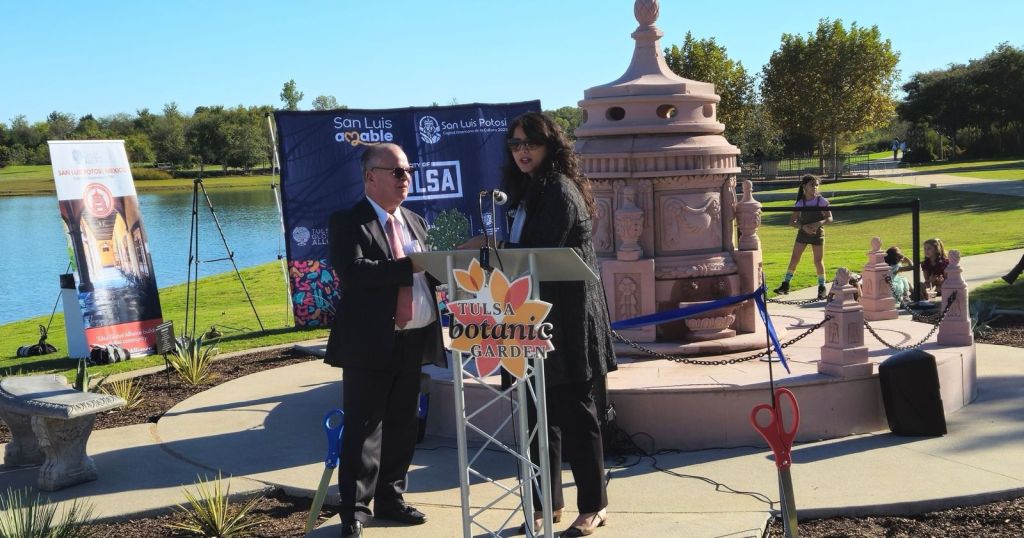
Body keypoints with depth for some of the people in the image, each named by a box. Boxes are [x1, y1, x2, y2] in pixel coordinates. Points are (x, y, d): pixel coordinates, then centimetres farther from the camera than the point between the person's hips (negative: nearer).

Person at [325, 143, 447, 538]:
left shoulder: (416, 222, 16)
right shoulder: (348, 223, -7)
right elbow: (353, 272, -23)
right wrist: (410, 265, -25)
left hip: (413, 341, 7)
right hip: (370, 343, -7)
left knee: (402, 426, 14)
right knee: (363, 430, -1)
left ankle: (390, 500, 27)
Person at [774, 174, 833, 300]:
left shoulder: (821, 201, -8)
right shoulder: (800, 203, -5)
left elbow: (829, 218, -9)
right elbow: (792, 222, -5)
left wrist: (818, 223, -28)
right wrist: (803, 227, -23)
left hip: (817, 233, -2)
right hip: (803, 233, 2)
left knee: (818, 261, 0)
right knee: (794, 258, 2)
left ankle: (822, 288, 13)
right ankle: (785, 284, 9)